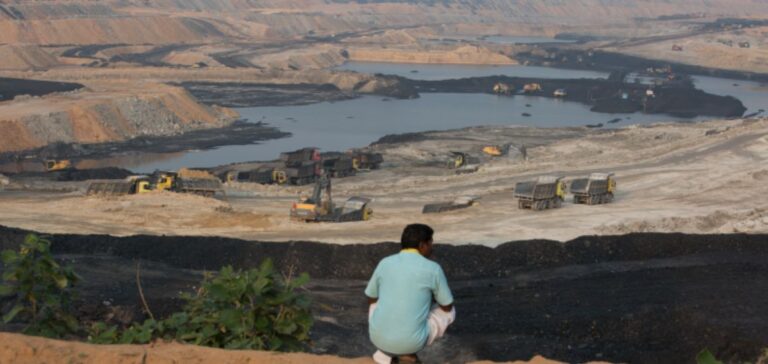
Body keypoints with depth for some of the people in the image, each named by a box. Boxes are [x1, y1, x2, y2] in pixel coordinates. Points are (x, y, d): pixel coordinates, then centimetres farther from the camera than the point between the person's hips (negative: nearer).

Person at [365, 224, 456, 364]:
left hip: (378, 336, 3)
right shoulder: (433, 269, -6)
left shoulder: (384, 263, 4)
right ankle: (407, 351, 9)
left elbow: (371, 299, 19)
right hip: (411, 341, -3)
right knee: (449, 312, 25)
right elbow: (447, 306, 7)